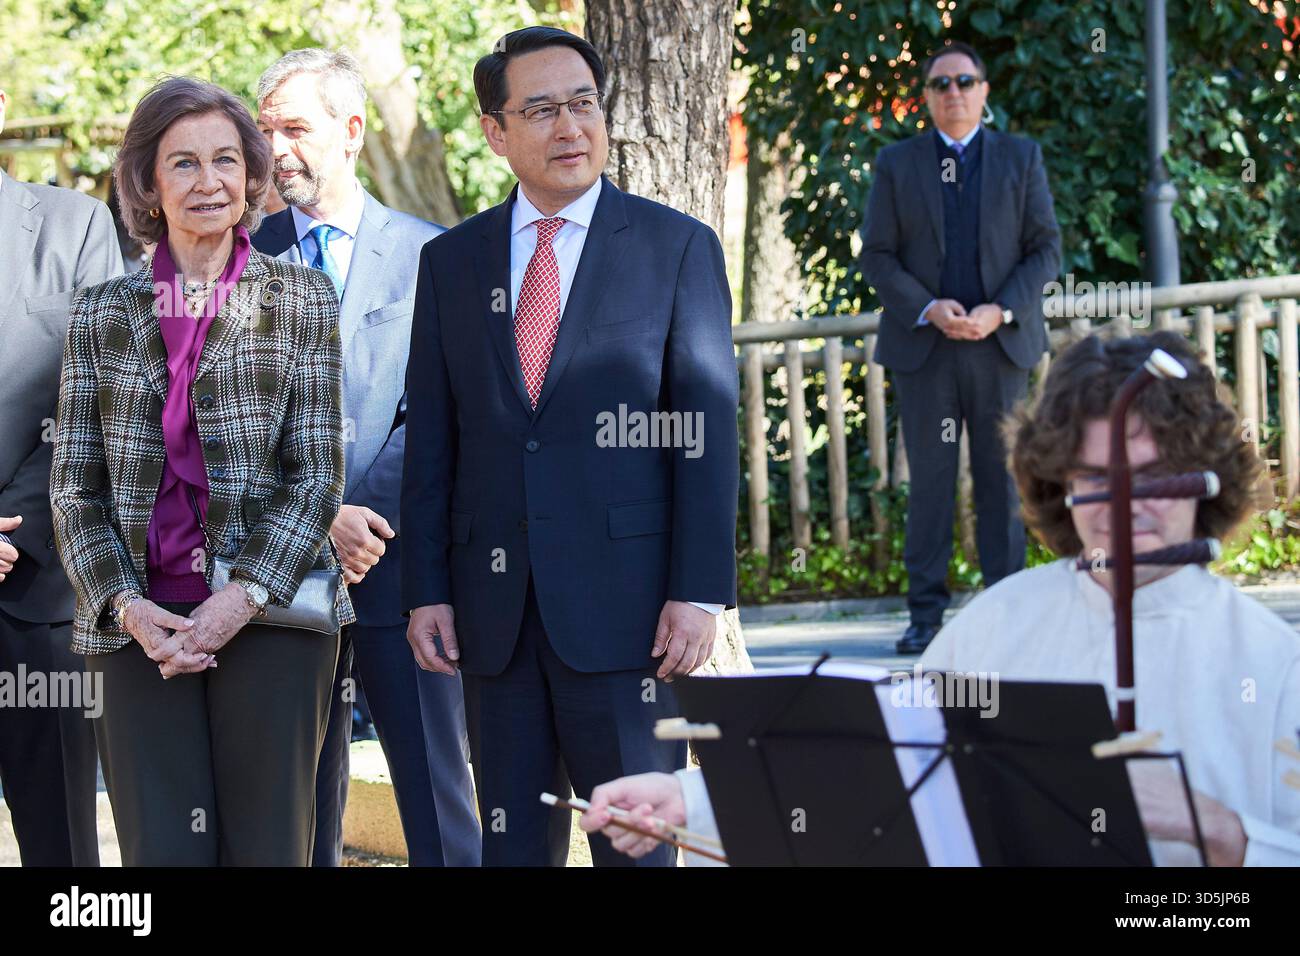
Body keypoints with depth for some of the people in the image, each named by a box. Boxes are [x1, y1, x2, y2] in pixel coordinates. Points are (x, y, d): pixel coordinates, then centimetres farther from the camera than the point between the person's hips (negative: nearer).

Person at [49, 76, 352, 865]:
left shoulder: (302, 300, 8)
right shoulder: (102, 315, 12)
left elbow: (318, 473, 2)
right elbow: (74, 487, 9)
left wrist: (244, 597, -10)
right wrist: (127, 606, -6)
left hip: (271, 615, -1)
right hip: (144, 627, 1)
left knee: (268, 845, -2)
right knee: (162, 849, -4)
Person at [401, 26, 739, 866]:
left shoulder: (678, 247, 2)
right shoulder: (452, 260, 11)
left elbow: (708, 430, -3)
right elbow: (431, 441, 11)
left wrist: (700, 594, -10)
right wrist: (426, 592, 3)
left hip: (624, 603, -3)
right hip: (495, 605, 3)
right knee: (512, 843, 9)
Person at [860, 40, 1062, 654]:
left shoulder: (1021, 159, 9)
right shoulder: (896, 164, 8)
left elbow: (1045, 249, 5)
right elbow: (876, 255, 4)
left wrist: (1000, 311, -10)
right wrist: (928, 309, -12)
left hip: (1001, 344, 0)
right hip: (923, 347, 0)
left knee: (1002, 480, 2)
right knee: (929, 481, -1)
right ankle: (926, 615, 2)